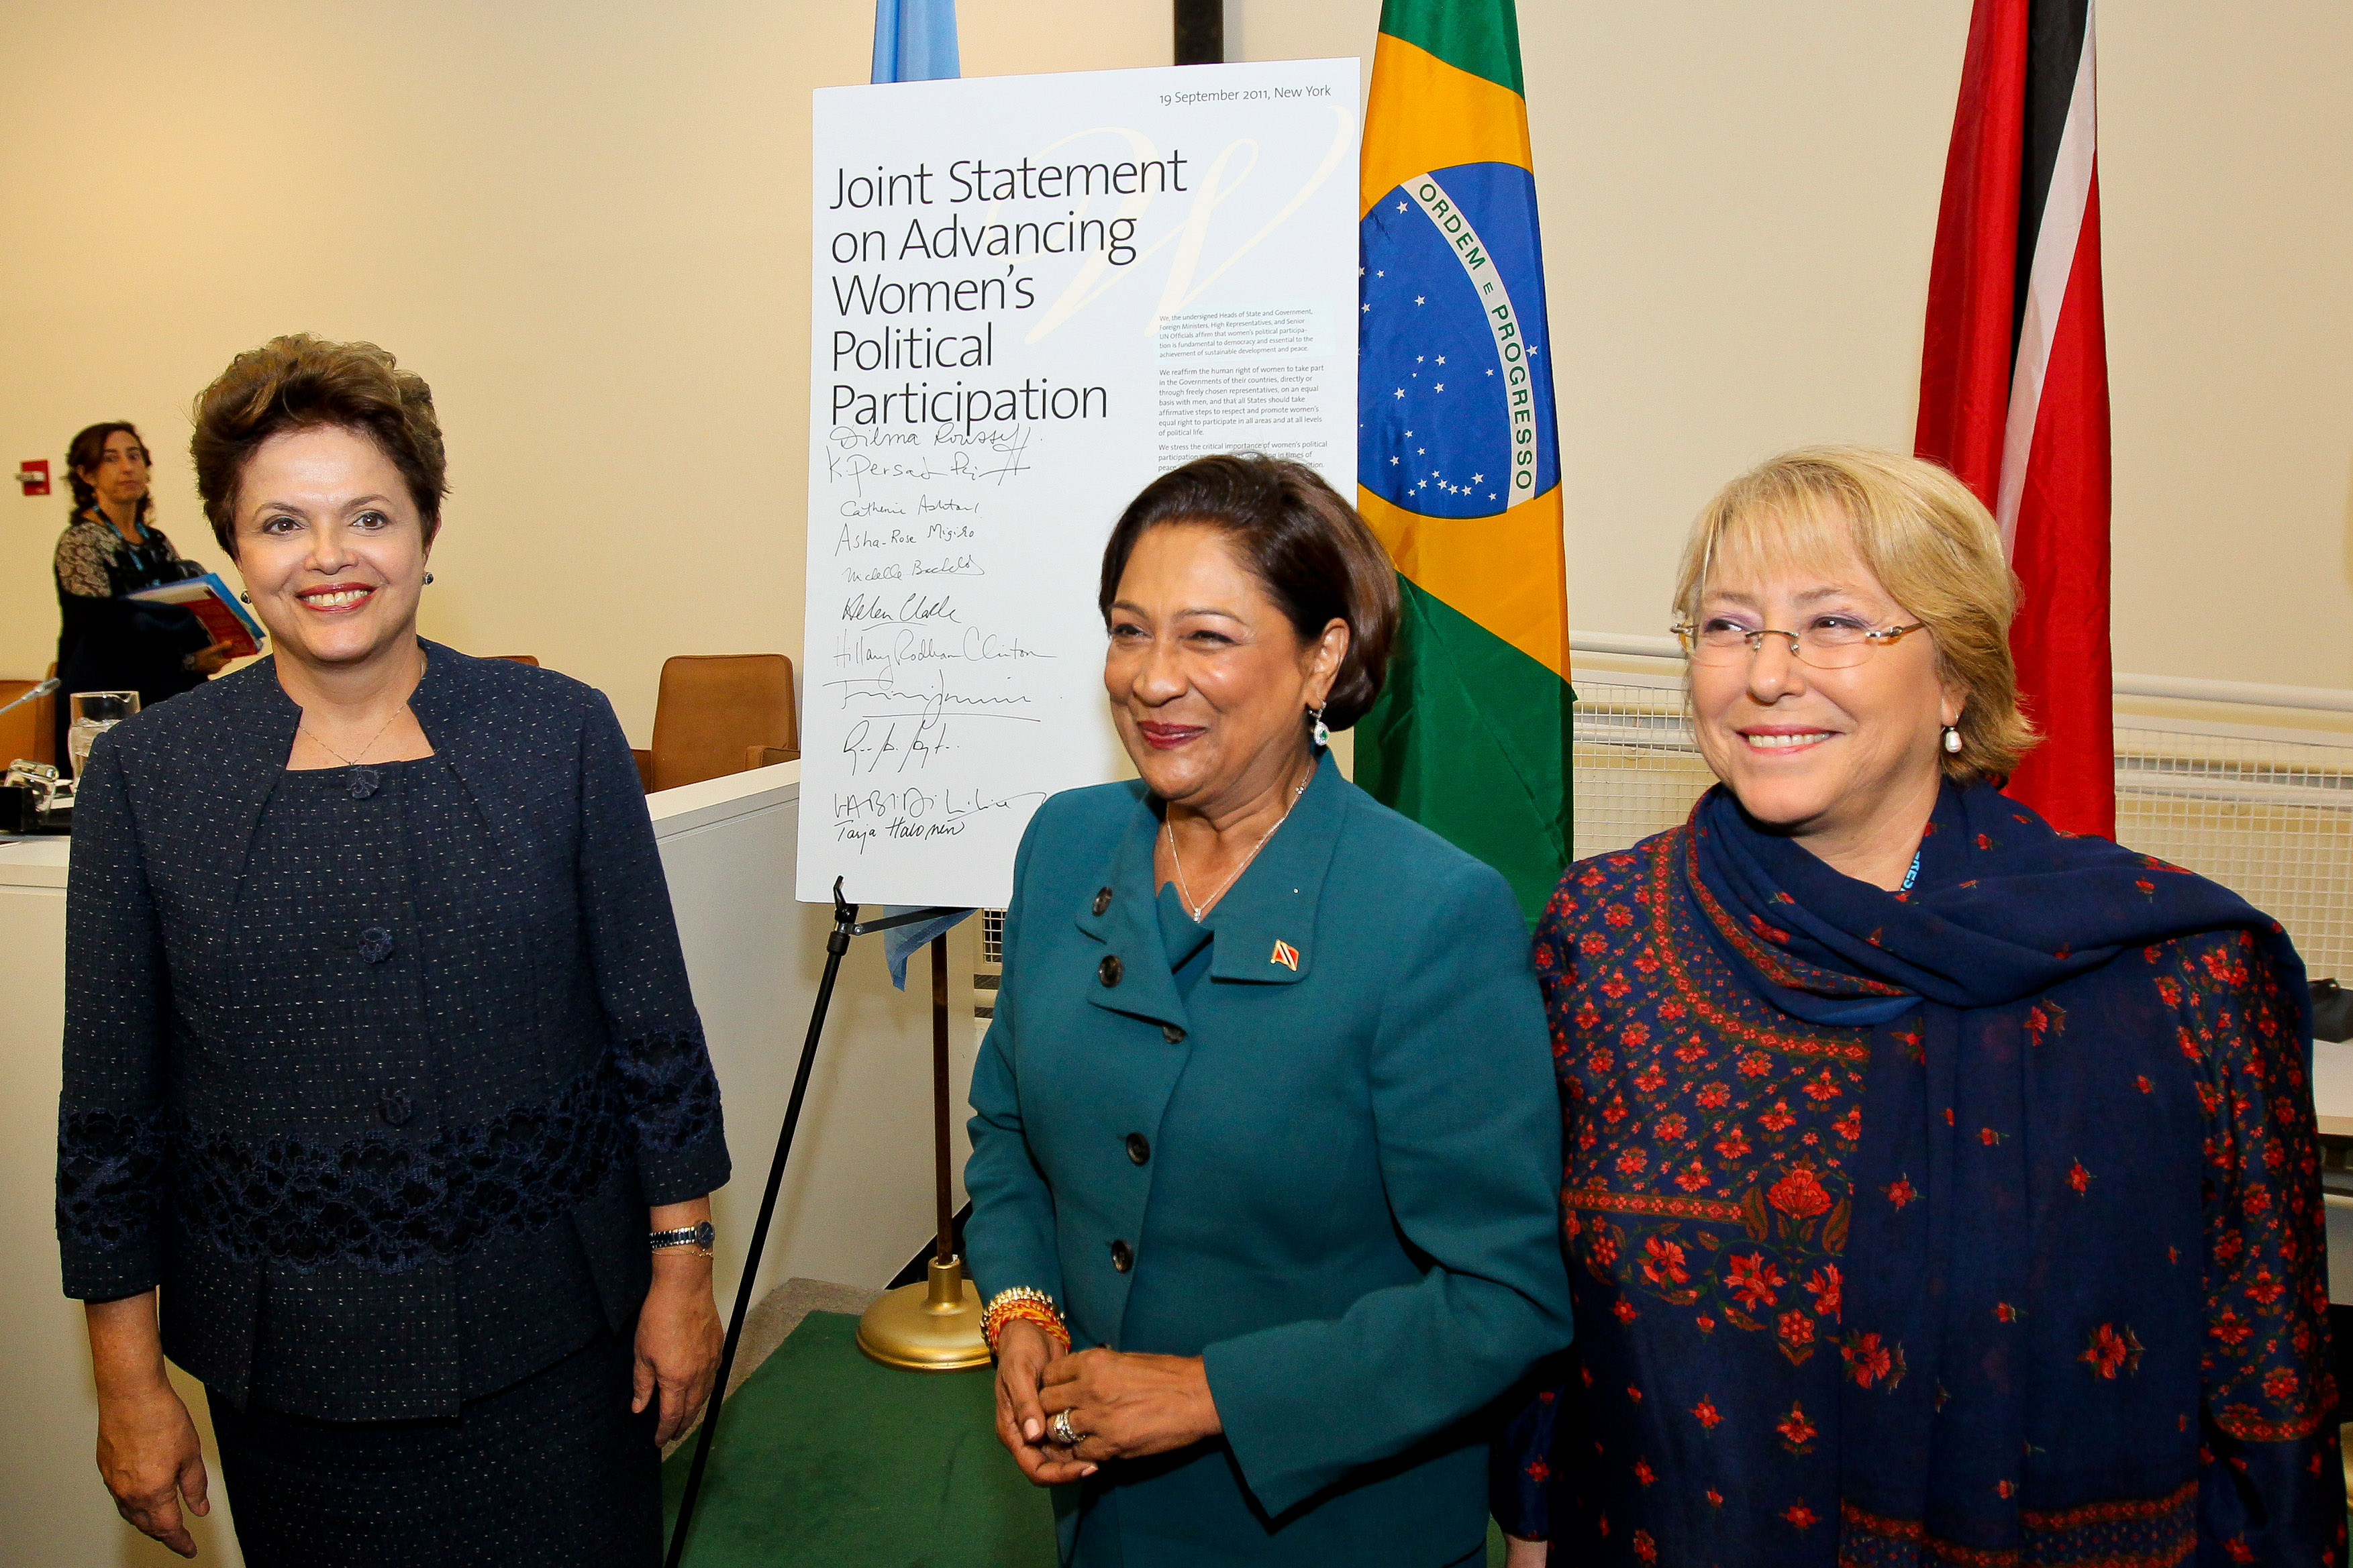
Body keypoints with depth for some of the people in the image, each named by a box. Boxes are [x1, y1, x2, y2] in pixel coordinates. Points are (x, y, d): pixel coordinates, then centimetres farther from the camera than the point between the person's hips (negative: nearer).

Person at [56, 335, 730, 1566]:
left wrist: (682, 1269, 0)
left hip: (554, 1335, 0)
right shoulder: (146, 773, -3)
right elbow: (111, 1100, 1)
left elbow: (654, 1030, -1)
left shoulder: (561, 734, -6)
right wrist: (128, 1382, 3)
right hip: (287, 1364, 1)